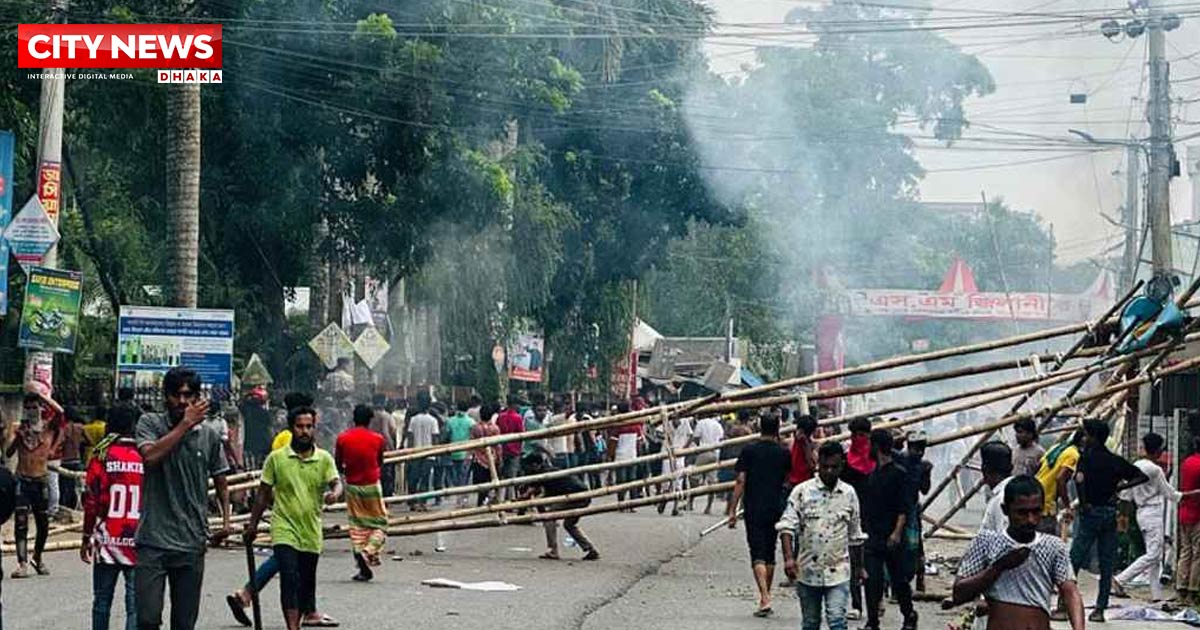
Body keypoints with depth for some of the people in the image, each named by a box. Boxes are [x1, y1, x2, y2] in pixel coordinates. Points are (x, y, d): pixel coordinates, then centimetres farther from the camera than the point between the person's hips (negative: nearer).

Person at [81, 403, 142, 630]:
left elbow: (90, 501, -2)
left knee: (102, 600, 12)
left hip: (107, 541, 1)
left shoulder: (102, 455, -3)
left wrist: (86, 537, 8)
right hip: (138, 543, -1)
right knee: (136, 603, -1)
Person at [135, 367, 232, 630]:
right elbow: (150, 456, -20)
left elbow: (220, 483, 20)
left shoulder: (209, 436, 8)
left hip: (192, 543, 3)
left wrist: (226, 519, 6)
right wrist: (185, 423, -14)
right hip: (152, 541, -3)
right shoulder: (150, 424, 1)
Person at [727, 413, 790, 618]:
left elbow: (740, 481, -9)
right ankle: (766, 597, 23)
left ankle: (765, 598, -21)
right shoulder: (784, 453, 3)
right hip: (776, 508, 3)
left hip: (754, 509, -3)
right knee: (770, 554, 16)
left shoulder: (749, 450, -5)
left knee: (758, 555, -6)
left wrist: (733, 509, -5)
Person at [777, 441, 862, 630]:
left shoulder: (849, 494, 5)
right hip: (807, 570, 0)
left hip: (838, 572, 0)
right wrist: (788, 557, -22)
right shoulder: (802, 491, -3)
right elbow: (787, 526, -9)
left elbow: (855, 536, 14)